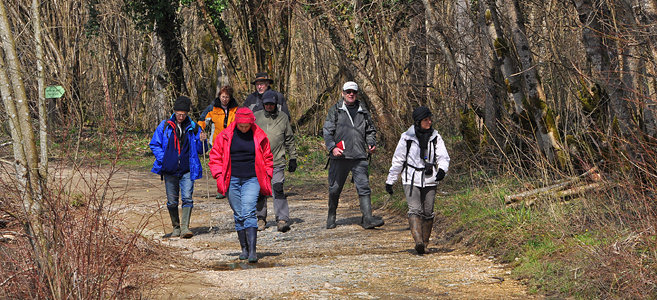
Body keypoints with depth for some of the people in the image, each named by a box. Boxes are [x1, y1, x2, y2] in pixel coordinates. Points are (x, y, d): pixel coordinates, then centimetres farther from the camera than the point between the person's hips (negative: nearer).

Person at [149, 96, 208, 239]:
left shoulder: (193, 128, 4)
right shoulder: (165, 126, 3)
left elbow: (200, 150, 11)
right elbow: (154, 145, 8)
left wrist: (202, 141, -11)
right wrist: (163, 158, -7)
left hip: (187, 171, -1)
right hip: (170, 171, 1)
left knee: (187, 198, -13)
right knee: (172, 201, 7)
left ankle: (185, 227, -16)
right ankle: (176, 227, 21)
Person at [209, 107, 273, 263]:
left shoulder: (259, 136, 3)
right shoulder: (225, 136, 2)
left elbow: (267, 157, 15)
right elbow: (215, 156, 10)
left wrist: (267, 176, 6)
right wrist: (219, 175, 0)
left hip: (252, 180, -2)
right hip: (232, 180, 2)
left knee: (249, 213, -15)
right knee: (238, 215, 5)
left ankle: (252, 250, -18)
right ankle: (244, 248, 16)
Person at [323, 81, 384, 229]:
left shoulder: (363, 110, 14)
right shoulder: (335, 110, 6)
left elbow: (370, 130, 24)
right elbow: (327, 131, 0)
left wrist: (371, 143, 5)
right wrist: (332, 147, -16)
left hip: (359, 156, 1)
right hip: (339, 156, -1)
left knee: (364, 187, -9)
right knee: (335, 189, 7)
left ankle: (367, 219, -12)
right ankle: (331, 217, 26)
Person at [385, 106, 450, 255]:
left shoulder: (435, 137, 6)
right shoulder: (407, 137, 1)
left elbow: (443, 157, 3)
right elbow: (397, 160, 8)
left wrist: (442, 170, -20)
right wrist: (389, 181, 10)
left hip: (429, 180, 2)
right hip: (411, 180, -2)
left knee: (428, 212, 4)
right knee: (415, 210, -16)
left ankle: (425, 243, 16)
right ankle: (418, 241, -29)